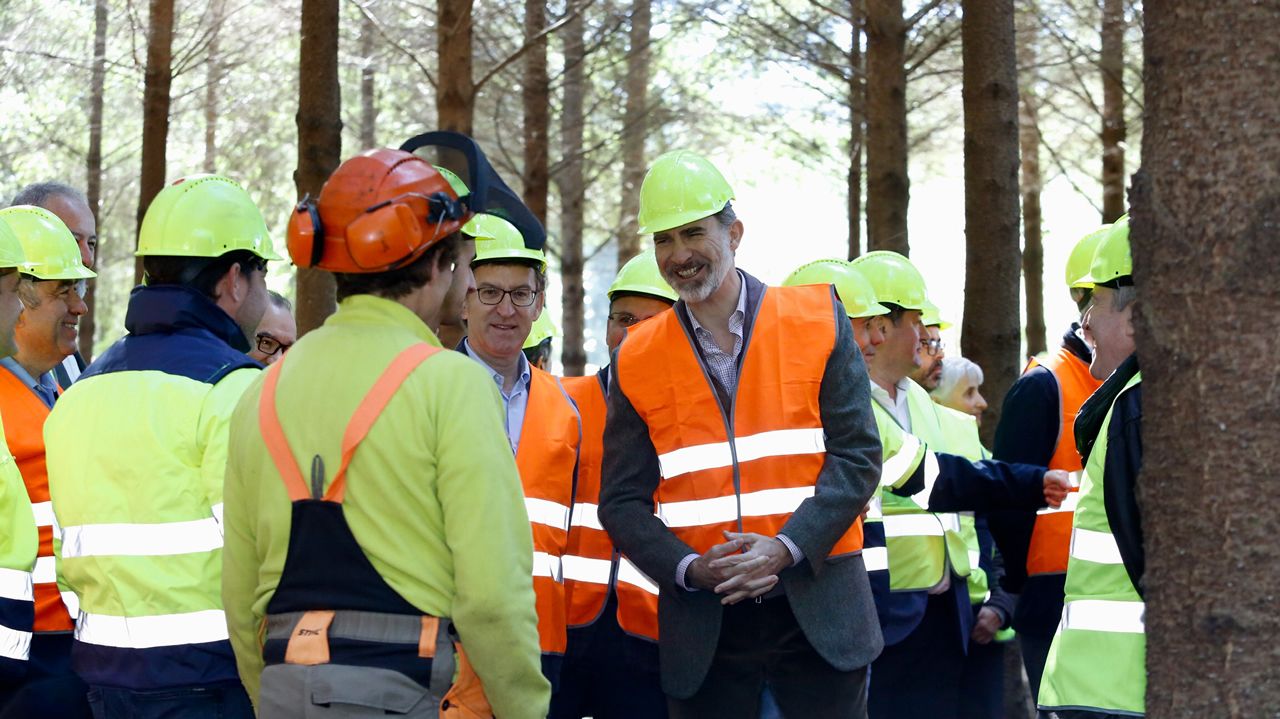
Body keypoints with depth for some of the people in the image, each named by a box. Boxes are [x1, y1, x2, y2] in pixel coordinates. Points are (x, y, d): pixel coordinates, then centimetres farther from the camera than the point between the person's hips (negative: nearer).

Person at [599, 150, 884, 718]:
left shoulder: (818, 319, 2)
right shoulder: (638, 358, 5)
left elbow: (857, 455, -2)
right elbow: (622, 502, 4)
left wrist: (785, 546, -15)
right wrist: (688, 567, -13)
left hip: (818, 609, -1)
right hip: (702, 623, 1)